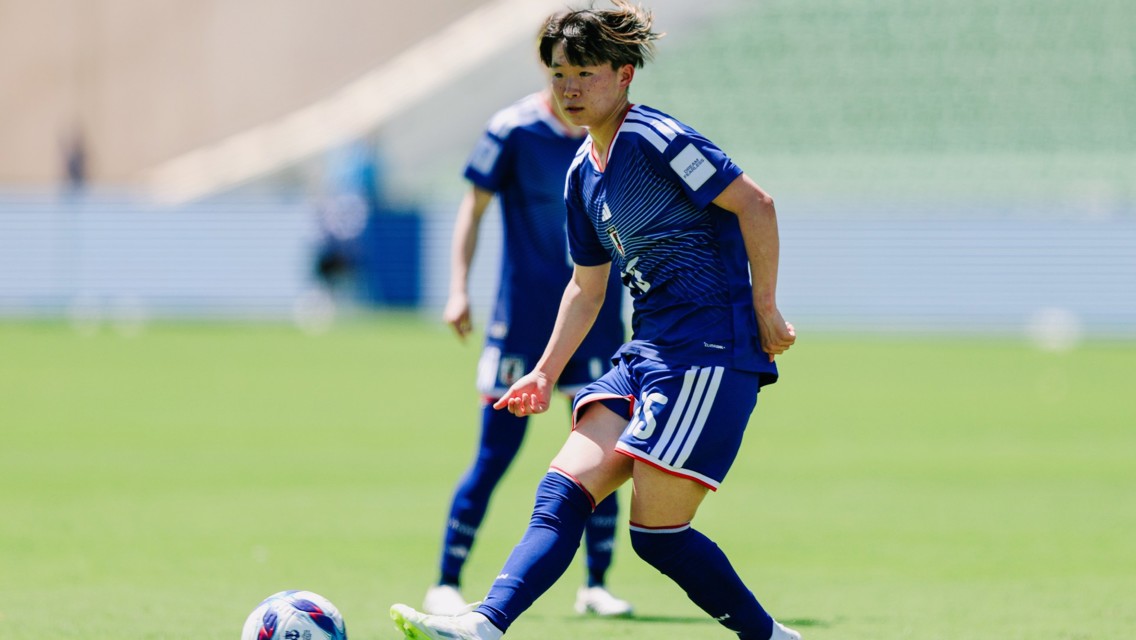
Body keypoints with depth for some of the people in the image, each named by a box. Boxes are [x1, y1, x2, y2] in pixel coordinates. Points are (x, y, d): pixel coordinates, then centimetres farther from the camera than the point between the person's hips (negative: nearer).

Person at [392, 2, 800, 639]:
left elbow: (755, 204, -16)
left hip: (712, 351, -9)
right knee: (563, 491, -7)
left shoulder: (654, 139, -12)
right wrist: (546, 373, 21)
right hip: (647, 353, 9)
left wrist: (764, 308, -14)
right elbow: (588, 286, 25)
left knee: (658, 532, -9)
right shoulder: (584, 174, 15)